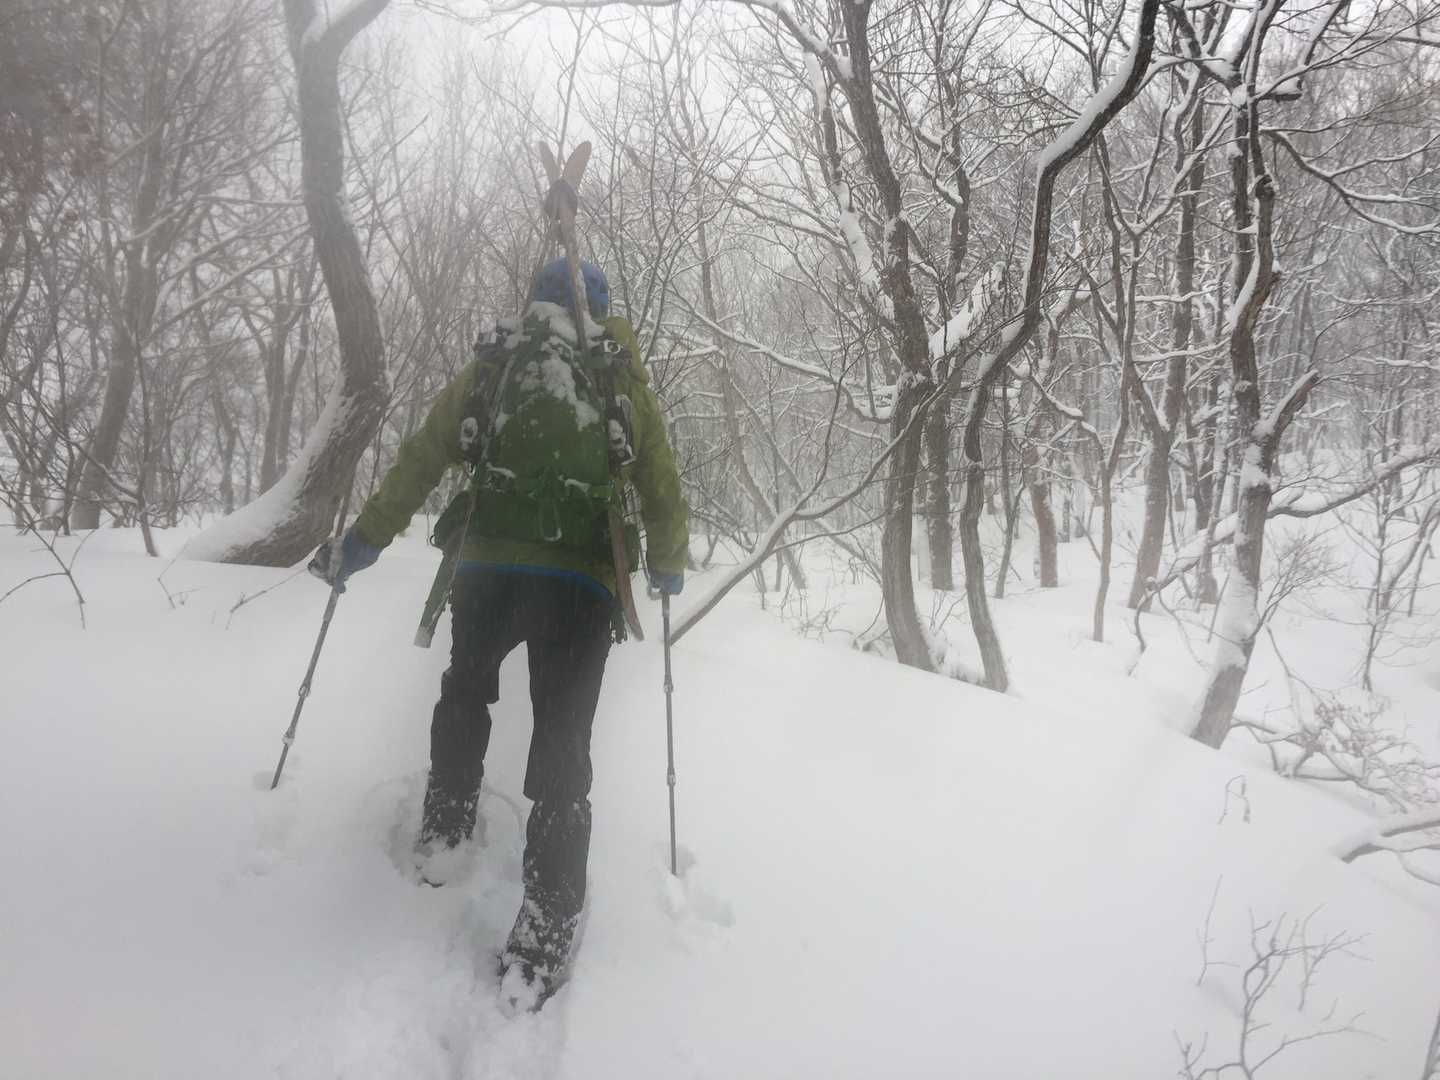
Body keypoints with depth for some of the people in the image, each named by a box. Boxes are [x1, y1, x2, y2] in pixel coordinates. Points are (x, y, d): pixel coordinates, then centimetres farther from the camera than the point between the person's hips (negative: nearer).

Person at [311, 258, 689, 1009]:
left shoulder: (491, 368, 12)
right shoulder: (624, 381, 11)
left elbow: (421, 456, 10)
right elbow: (662, 488, 14)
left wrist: (364, 538, 18)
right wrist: (668, 565, 30)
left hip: (488, 568, 1)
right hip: (582, 583, -1)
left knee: (464, 692, 29)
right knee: (562, 751, 2)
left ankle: (444, 830, 34)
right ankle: (544, 936, 0)